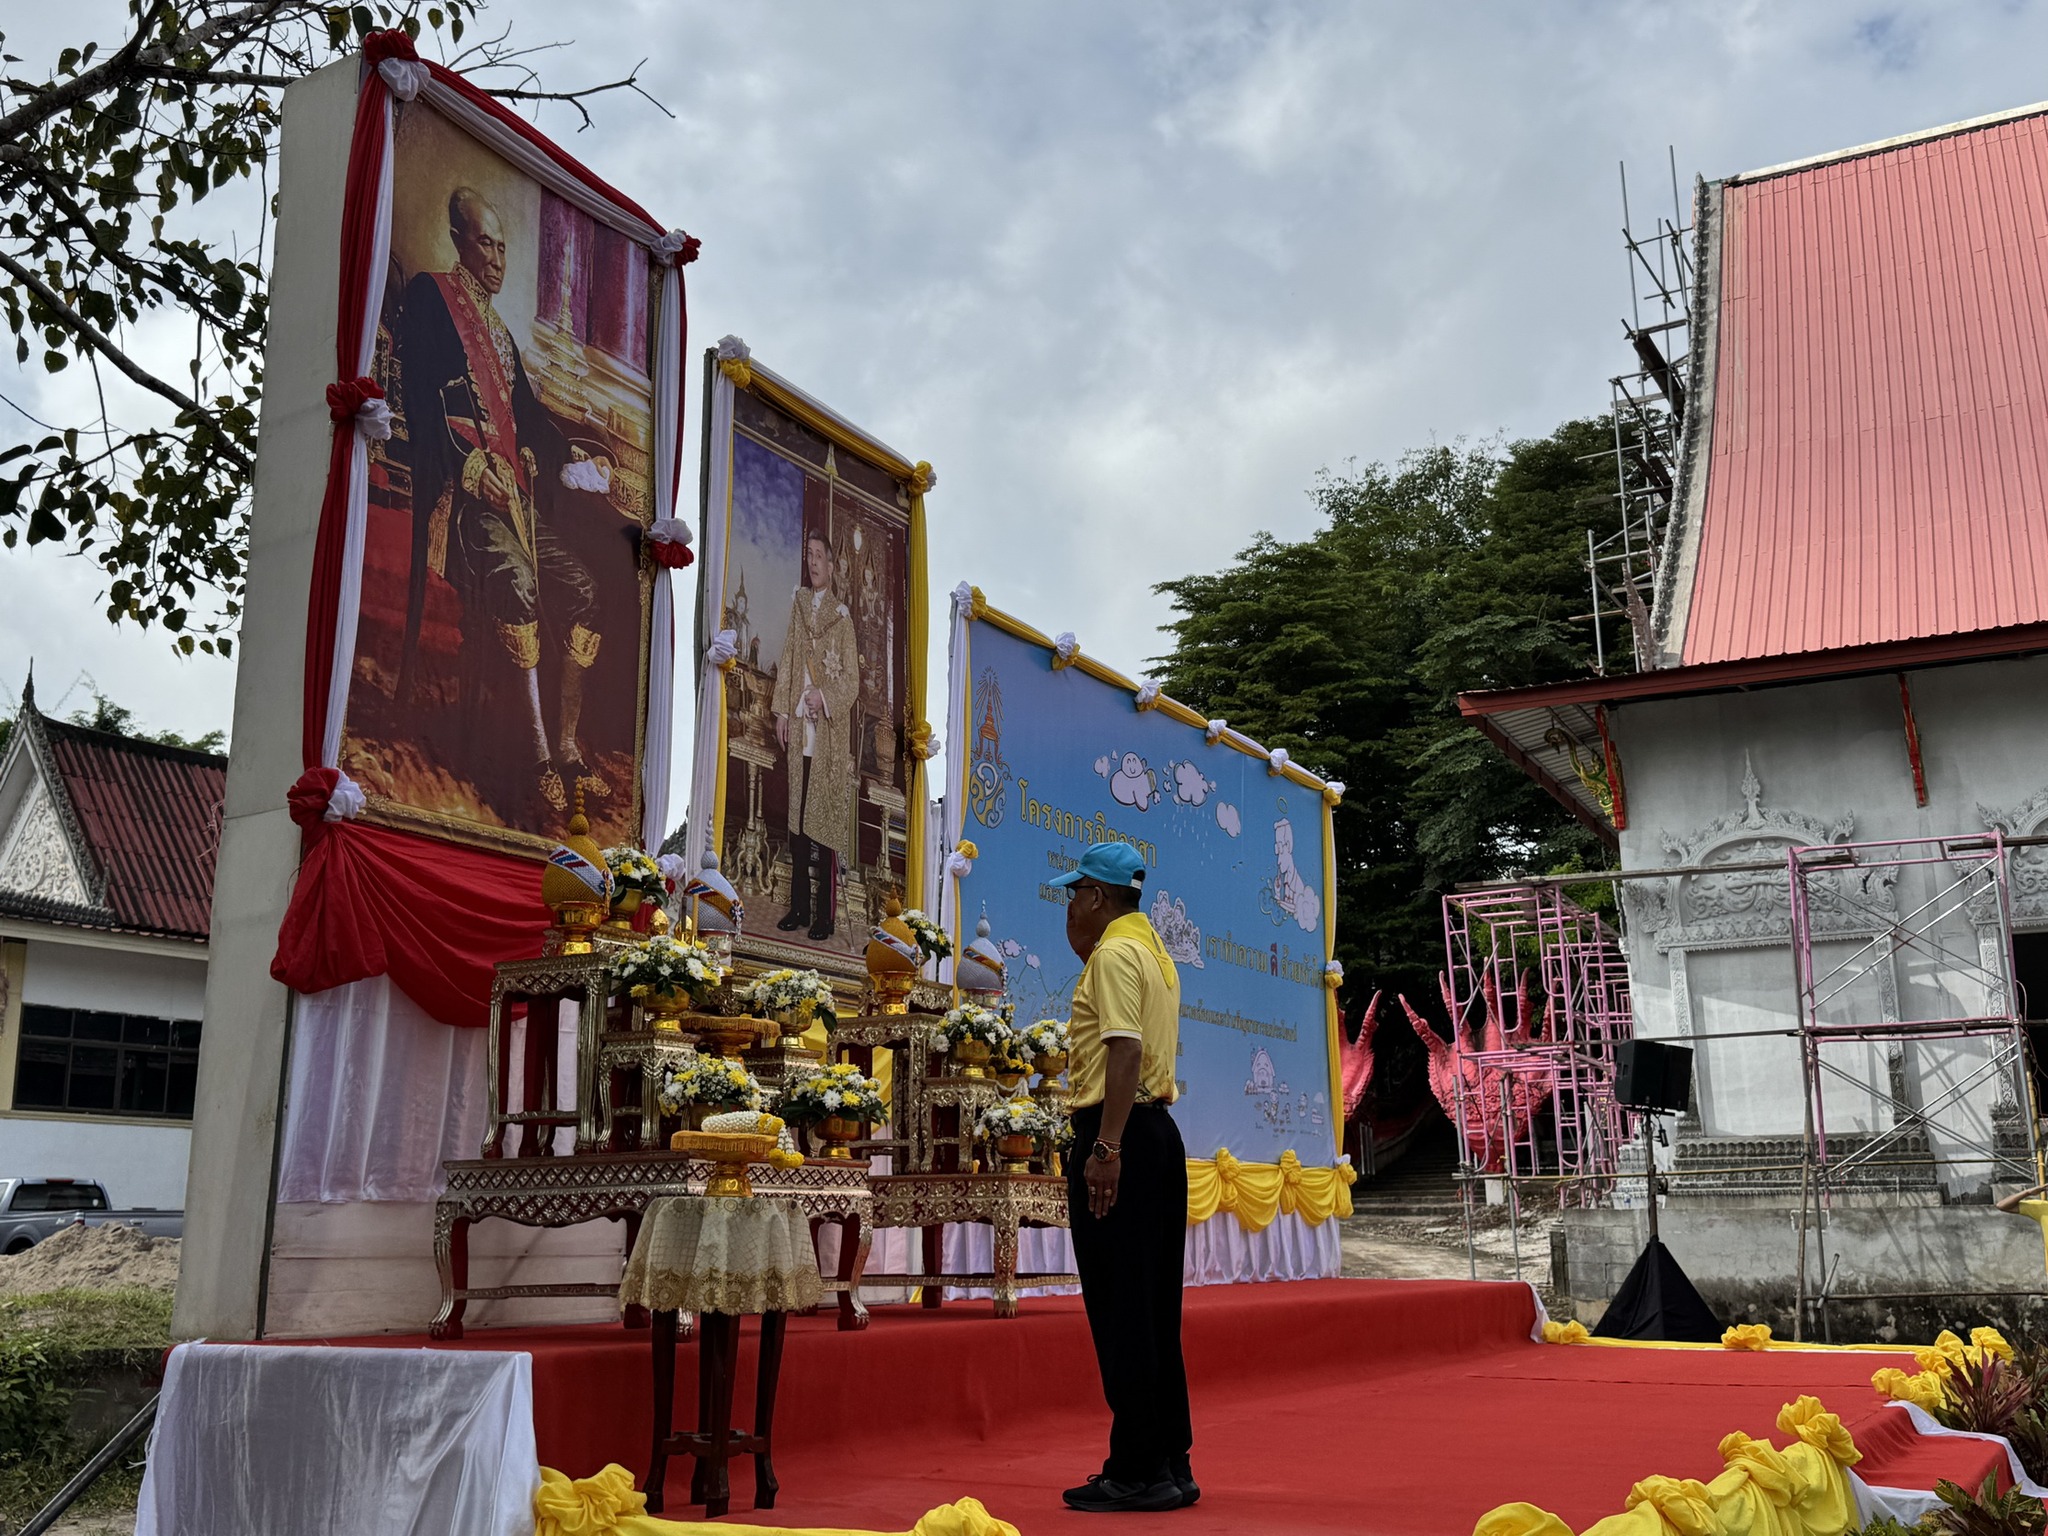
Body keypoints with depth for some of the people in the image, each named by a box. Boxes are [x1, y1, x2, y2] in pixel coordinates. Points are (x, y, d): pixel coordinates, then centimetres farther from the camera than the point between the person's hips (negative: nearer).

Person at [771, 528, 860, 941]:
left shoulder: (841, 616, -6)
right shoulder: (798, 603, 10)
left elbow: (852, 680, -6)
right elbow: (787, 661, 13)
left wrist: (824, 697, -21)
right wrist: (782, 710, 7)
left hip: (828, 733, -5)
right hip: (798, 729, 5)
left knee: (824, 818, -2)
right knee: (797, 818, 9)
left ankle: (824, 914, 4)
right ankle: (799, 906, 18)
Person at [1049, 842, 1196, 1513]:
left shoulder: (1115, 953, -10)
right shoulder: (1154, 953, 19)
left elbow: (1125, 1050, -21)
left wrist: (1105, 1147, -26)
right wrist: (1085, 949, 29)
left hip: (1118, 1134, -10)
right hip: (1161, 1131, 10)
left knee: (1121, 1308, -5)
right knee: (1155, 1308, 12)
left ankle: (1137, 1473, -1)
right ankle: (1170, 1464, 18)